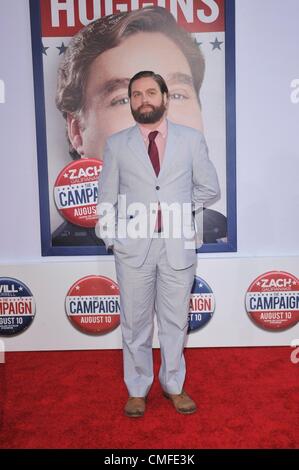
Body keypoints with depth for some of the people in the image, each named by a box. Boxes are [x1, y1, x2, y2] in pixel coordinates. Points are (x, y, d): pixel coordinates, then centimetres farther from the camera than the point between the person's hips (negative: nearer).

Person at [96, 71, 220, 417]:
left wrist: (176, 207, 3)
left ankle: (174, 385, 32)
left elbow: (209, 188, 10)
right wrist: (110, 240, 0)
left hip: (178, 245, 0)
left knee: (175, 321, 11)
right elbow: (106, 198, 6)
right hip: (133, 246, 0)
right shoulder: (116, 144, 5)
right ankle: (137, 390, 29)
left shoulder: (192, 139, 5)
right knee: (135, 323, 10)